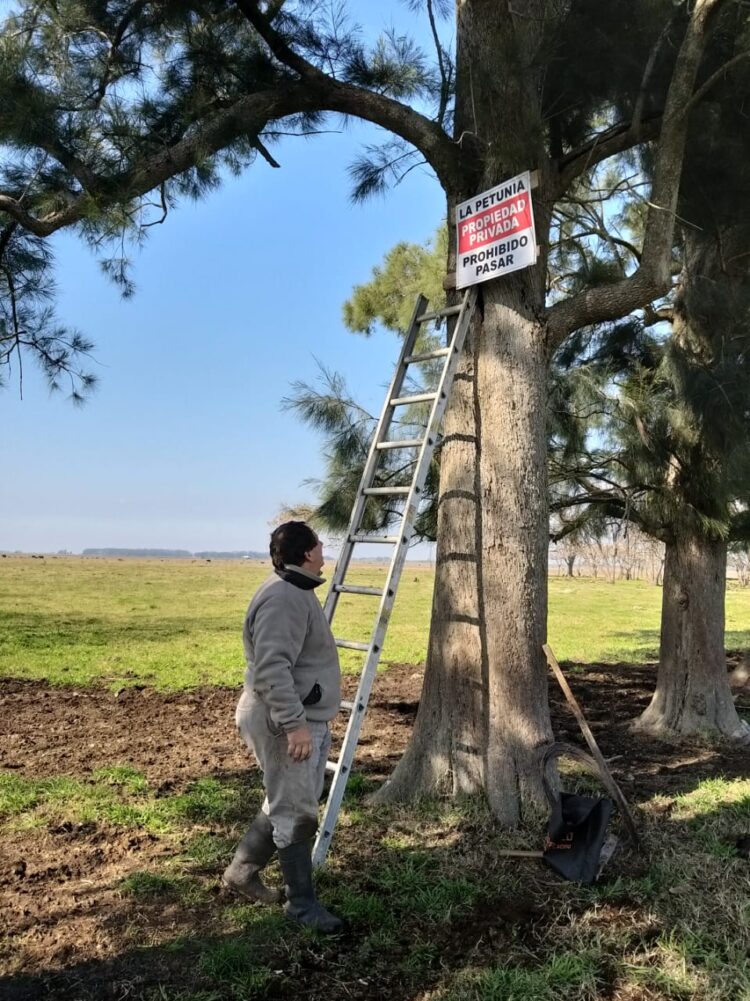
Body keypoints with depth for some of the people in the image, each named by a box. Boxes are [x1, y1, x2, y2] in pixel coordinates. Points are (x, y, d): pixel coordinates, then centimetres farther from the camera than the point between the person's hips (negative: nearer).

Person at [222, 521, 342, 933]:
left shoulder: (297, 592, 14)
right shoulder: (283, 597, -22)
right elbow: (271, 668, -30)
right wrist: (295, 724, -30)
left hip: (306, 718, 11)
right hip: (286, 724, -11)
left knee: (285, 804, 20)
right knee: (296, 812, 1)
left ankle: (242, 870, 34)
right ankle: (302, 903, 15)